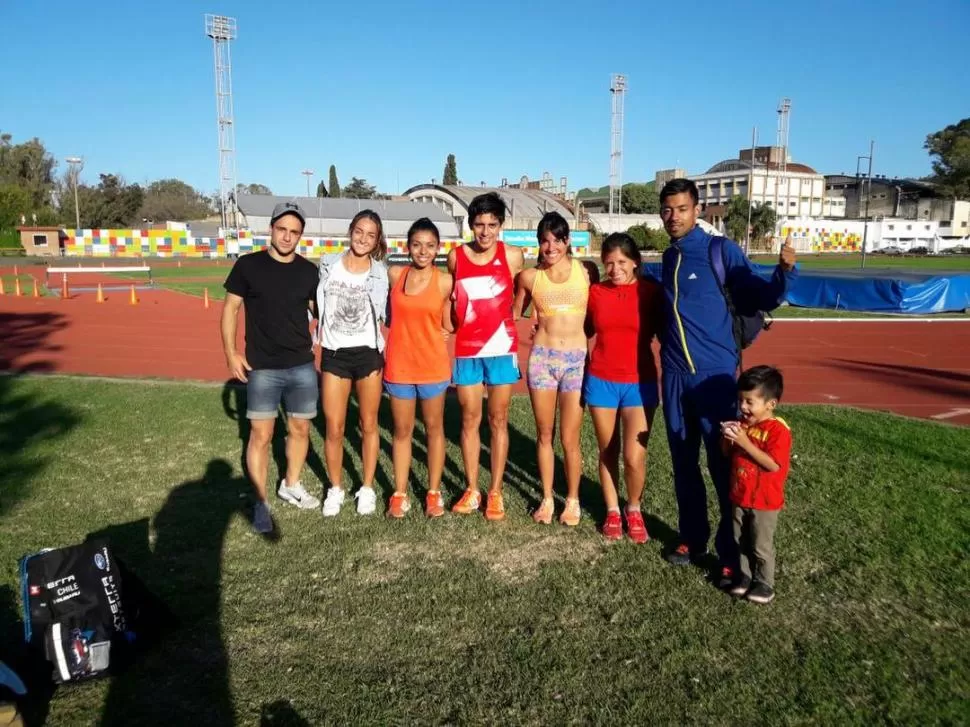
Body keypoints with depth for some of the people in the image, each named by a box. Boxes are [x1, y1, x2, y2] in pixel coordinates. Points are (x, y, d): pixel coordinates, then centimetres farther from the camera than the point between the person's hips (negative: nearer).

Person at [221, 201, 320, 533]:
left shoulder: (309, 271, 2)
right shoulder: (248, 265, -5)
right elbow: (230, 307, 1)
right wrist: (230, 352, -6)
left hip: (302, 366, 3)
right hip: (262, 368, -3)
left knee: (300, 429, 13)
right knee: (261, 435, -1)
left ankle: (291, 485, 33)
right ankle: (261, 503, 12)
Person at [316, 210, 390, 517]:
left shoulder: (380, 272, -1)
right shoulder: (329, 264, 2)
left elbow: (383, 317, 6)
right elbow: (318, 310, 9)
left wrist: (386, 351, -3)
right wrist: (316, 352, 7)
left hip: (368, 353, -1)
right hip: (334, 354, 1)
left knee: (368, 424, 8)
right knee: (334, 428, 2)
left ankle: (367, 488, 22)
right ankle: (335, 488, 21)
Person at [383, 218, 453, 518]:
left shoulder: (445, 281, -7)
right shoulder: (394, 275, -2)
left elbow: (447, 325, 2)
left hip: (433, 366, -1)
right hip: (398, 366, 2)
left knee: (434, 428, 11)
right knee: (402, 430, 11)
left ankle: (434, 493, 24)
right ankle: (399, 494, 23)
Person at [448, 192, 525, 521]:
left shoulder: (513, 256, -3)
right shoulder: (455, 257, 1)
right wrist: (457, 324, 5)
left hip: (501, 348, -1)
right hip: (466, 350, 1)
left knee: (498, 421, 6)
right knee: (470, 420, 8)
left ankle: (495, 492, 16)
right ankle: (471, 490, 21)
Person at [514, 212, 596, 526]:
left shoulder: (586, 272, 0)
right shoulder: (529, 276, 3)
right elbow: (514, 313, 18)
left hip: (577, 359, -1)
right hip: (542, 357, 1)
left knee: (569, 439, 2)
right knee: (544, 434, 10)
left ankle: (572, 500, 21)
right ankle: (547, 498, 25)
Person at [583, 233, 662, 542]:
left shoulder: (651, 291, -5)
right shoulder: (595, 292, 1)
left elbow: (664, 332, 1)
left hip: (639, 383, -2)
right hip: (601, 381, 2)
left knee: (634, 457, -6)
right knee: (608, 451, 12)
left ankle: (634, 509, 21)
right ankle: (612, 511, 30)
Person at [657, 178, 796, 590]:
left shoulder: (722, 251, -6)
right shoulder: (668, 257, 11)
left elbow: (757, 300, -8)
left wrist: (784, 273, -23)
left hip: (715, 374, -5)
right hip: (675, 375, 6)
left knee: (725, 465, -1)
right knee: (683, 463, 12)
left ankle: (732, 555, 10)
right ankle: (692, 538, 27)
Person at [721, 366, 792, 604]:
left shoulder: (778, 430, -19)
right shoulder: (742, 424, 2)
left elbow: (773, 465, -27)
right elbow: (728, 455, 11)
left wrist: (745, 442, -32)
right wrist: (727, 439, -12)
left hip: (764, 502, -6)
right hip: (739, 497, 7)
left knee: (761, 546, 7)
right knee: (740, 542, 17)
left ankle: (764, 583, 23)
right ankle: (745, 575, 32)